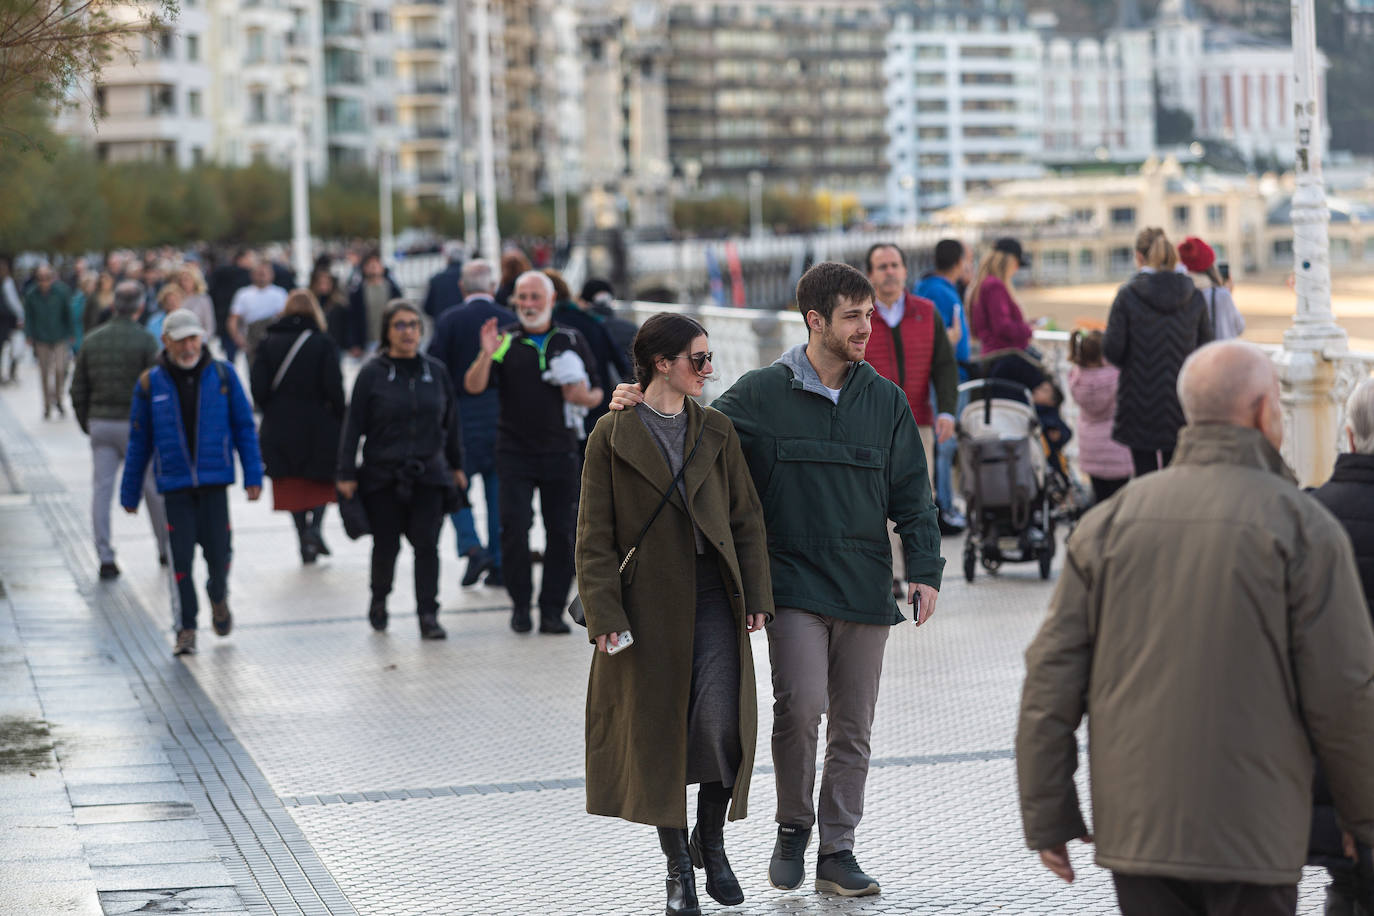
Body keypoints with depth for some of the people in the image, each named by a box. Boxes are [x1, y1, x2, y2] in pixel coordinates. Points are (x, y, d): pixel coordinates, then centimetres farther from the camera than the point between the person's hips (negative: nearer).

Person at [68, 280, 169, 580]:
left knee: (101, 490, 4)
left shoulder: (92, 341, 5)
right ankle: (165, 547, 24)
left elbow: (78, 390, 8)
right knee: (153, 487, 12)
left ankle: (105, 558, -1)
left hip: (100, 423, 4)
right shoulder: (145, 341, -9)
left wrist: (87, 425, 17)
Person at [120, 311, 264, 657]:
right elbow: (139, 443, 8)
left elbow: (244, 427, 6)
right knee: (181, 557, -5)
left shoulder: (222, 375, 1)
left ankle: (219, 598, 34)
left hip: (215, 479, 0)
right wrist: (130, 493, 9)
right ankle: (186, 628, 7)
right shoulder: (151, 384, 1)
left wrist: (253, 475, -1)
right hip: (174, 483, 0)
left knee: (218, 552, 1)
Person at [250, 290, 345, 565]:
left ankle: (305, 544, 9)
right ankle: (315, 525, -8)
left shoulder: (268, 343, -1)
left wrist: (271, 413, 10)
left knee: (293, 487, 11)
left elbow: (258, 387, -5)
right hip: (318, 425, -2)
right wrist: (339, 418, 1)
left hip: (281, 428, 2)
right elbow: (334, 387, -12)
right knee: (322, 480, 15)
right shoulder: (322, 343, -8)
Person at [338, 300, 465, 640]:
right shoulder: (372, 373, -3)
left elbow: (450, 421, 15)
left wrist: (456, 465, 17)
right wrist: (346, 474, -6)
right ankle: (379, 601, 31)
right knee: (386, 545, 6)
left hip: (428, 475, 2)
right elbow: (353, 425, -3)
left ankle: (428, 614, -1)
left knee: (426, 545, -5)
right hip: (382, 476, -2)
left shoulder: (436, 371, 6)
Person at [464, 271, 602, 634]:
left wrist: (585, 397, -10)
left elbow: (597, 393, 13)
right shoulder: (506, 342, 3)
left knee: (561, 531, 2)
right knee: (514, 527, -10)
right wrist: (486, 356, -24)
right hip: (515, 451, -2)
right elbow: (473, 387, -7)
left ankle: (552, 610, 10)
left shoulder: (572, 340, 8)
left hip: (560, 451, 2)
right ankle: (520, 604, 5)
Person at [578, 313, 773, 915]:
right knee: (658, 729, 1)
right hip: (649, 603, -2)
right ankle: (678, 866, 14)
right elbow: (594, 536, -2)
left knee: (722, 722, -8)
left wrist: (757, 597, 4)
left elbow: (746, 520, 11)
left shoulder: (717, 431, 9)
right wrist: (605, 614, -10)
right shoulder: (612, 437, -1)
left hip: (714, 595, 2)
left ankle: (711, 841, 15)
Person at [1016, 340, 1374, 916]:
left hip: (1135, 823, 4)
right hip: (1252, 827, -3)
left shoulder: (1111, 519, 5)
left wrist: (1047, 815, 9)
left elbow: (1052, 672, 3)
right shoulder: (1301, 525, -6)